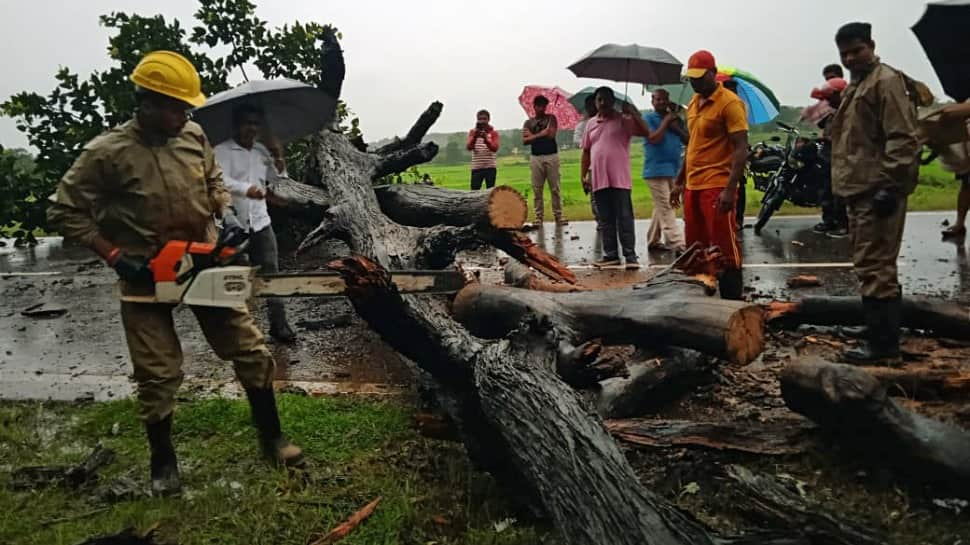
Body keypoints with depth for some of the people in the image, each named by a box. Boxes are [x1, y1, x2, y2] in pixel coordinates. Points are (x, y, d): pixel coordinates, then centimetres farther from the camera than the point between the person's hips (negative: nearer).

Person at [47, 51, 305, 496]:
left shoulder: (195, 137, -2)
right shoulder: (107, 153, -14)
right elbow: (64, 211, -9)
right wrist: (116, 256, -15)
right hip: (146, 278, -4)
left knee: (251, 352, 4)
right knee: (159, 375, 5)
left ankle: (271, 437, 23)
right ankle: (163, 462, 28)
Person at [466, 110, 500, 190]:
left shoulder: (494, 132, 3)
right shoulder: (473, 132, 7)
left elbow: (495, 148, -12)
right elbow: (469, 147, -7)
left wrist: (486, 139, -28)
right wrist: (475, 137, -24)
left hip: (490, 168, -1)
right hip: (476, 168, 1)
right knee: (474, 192, -3)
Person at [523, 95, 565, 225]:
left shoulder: (551, 118, 9)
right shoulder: (528, 123, 14)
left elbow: (551, 134, -7)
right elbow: (525, 140, 0)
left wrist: (533, 135, -1)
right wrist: (542, 134, -7)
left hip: (551, 156, -2)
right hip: (536, 158, 2)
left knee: (555, 188, -2)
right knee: (537, 189, 0)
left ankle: (558, 215, 3)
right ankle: (538, 216, 5)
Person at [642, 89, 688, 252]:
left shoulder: (675, 119, 15)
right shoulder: (648, 118, -1)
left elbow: (687, 139, 6)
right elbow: (654, 139, -16)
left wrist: (676, 127, -7)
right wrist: (666, 121, -9)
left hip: (673, 170, 7)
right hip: (656, 170, -7)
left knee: (661, 208, 13)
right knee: (666, 209, -10)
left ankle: (653, 241, 23)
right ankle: (678, 245, -15)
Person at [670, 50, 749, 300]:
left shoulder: (729, 103, -9)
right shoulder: (694, 103, 16)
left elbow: (741, 149, -14)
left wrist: (730, 189, -22)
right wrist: (679, 182, 21)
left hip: (717, 186, -8)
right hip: (692, 186, 8)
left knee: (725, 247, -3)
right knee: (696, 248, 12)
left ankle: (732, 298, 4)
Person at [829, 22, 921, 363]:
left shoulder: (886, 81, -8)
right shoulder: (855, 86, 22)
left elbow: (902, 138, -17)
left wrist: (889, 186, -22)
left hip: (877, 192, -10)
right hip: (859, 191, 10)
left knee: (874, 268, -9)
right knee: (873, 266, 15)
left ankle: (883, 344, -3)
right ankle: (883, 337, 24)